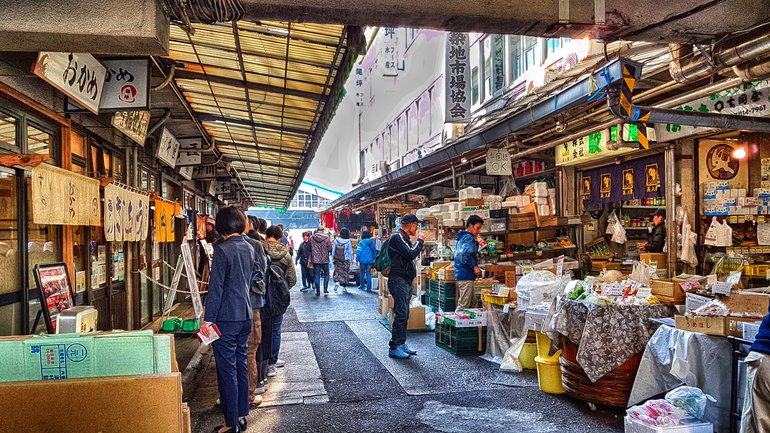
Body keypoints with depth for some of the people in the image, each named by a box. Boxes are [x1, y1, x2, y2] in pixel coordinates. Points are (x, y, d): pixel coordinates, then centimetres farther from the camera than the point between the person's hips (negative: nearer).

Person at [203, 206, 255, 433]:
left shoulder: (222, 249, -15)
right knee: (241, 365, 15)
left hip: (226, 318, -7)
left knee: (227, 370, 0)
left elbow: (216, 287, -16)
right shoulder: (249, 248, 8)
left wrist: (208, 319, -12)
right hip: (245, 315, 8)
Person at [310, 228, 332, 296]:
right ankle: (325, 289, 12)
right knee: (326, 273, 16)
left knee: (316, 275, 6)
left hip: (315, 260, 1)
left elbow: (309, 249, 5)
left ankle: (318, 291, 6)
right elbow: (330, 249, -5)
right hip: (324, 260, -1)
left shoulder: (311, 238, -3)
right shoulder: (326, 238, -9)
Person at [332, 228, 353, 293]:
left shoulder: (336, 240, -6)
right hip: (346, 260, -1)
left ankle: (336, 282, -8)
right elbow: (350, 251, -3)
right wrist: (351, 258, 10)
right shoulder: (348, 242, -10)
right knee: (345, 273, 7)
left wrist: (332, 258, 8)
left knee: (337, 270, 15)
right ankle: (343, 287, 9)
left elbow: (333, 250, -1)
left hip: (337, 259, 1)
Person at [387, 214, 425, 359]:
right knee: (400, 315, -10)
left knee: (404, 315, 13)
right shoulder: (397, 237, -13)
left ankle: (401, 344, 20)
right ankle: (394, 348, -5)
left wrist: (418, 243, 8)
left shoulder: (404, 238, 19)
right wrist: (420, 241, -8)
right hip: (399, 280, -11)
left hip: (406, 281, 11)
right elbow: (411, 254, -21)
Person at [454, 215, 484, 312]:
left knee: (471, 305, 18)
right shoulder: (469, 238, -13)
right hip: (466, 276, -10)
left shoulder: (462, 237, 18)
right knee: (463, 306, -7)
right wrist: (474, 267, -16)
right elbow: (466, 254, -26)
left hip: (460, 275, 10)